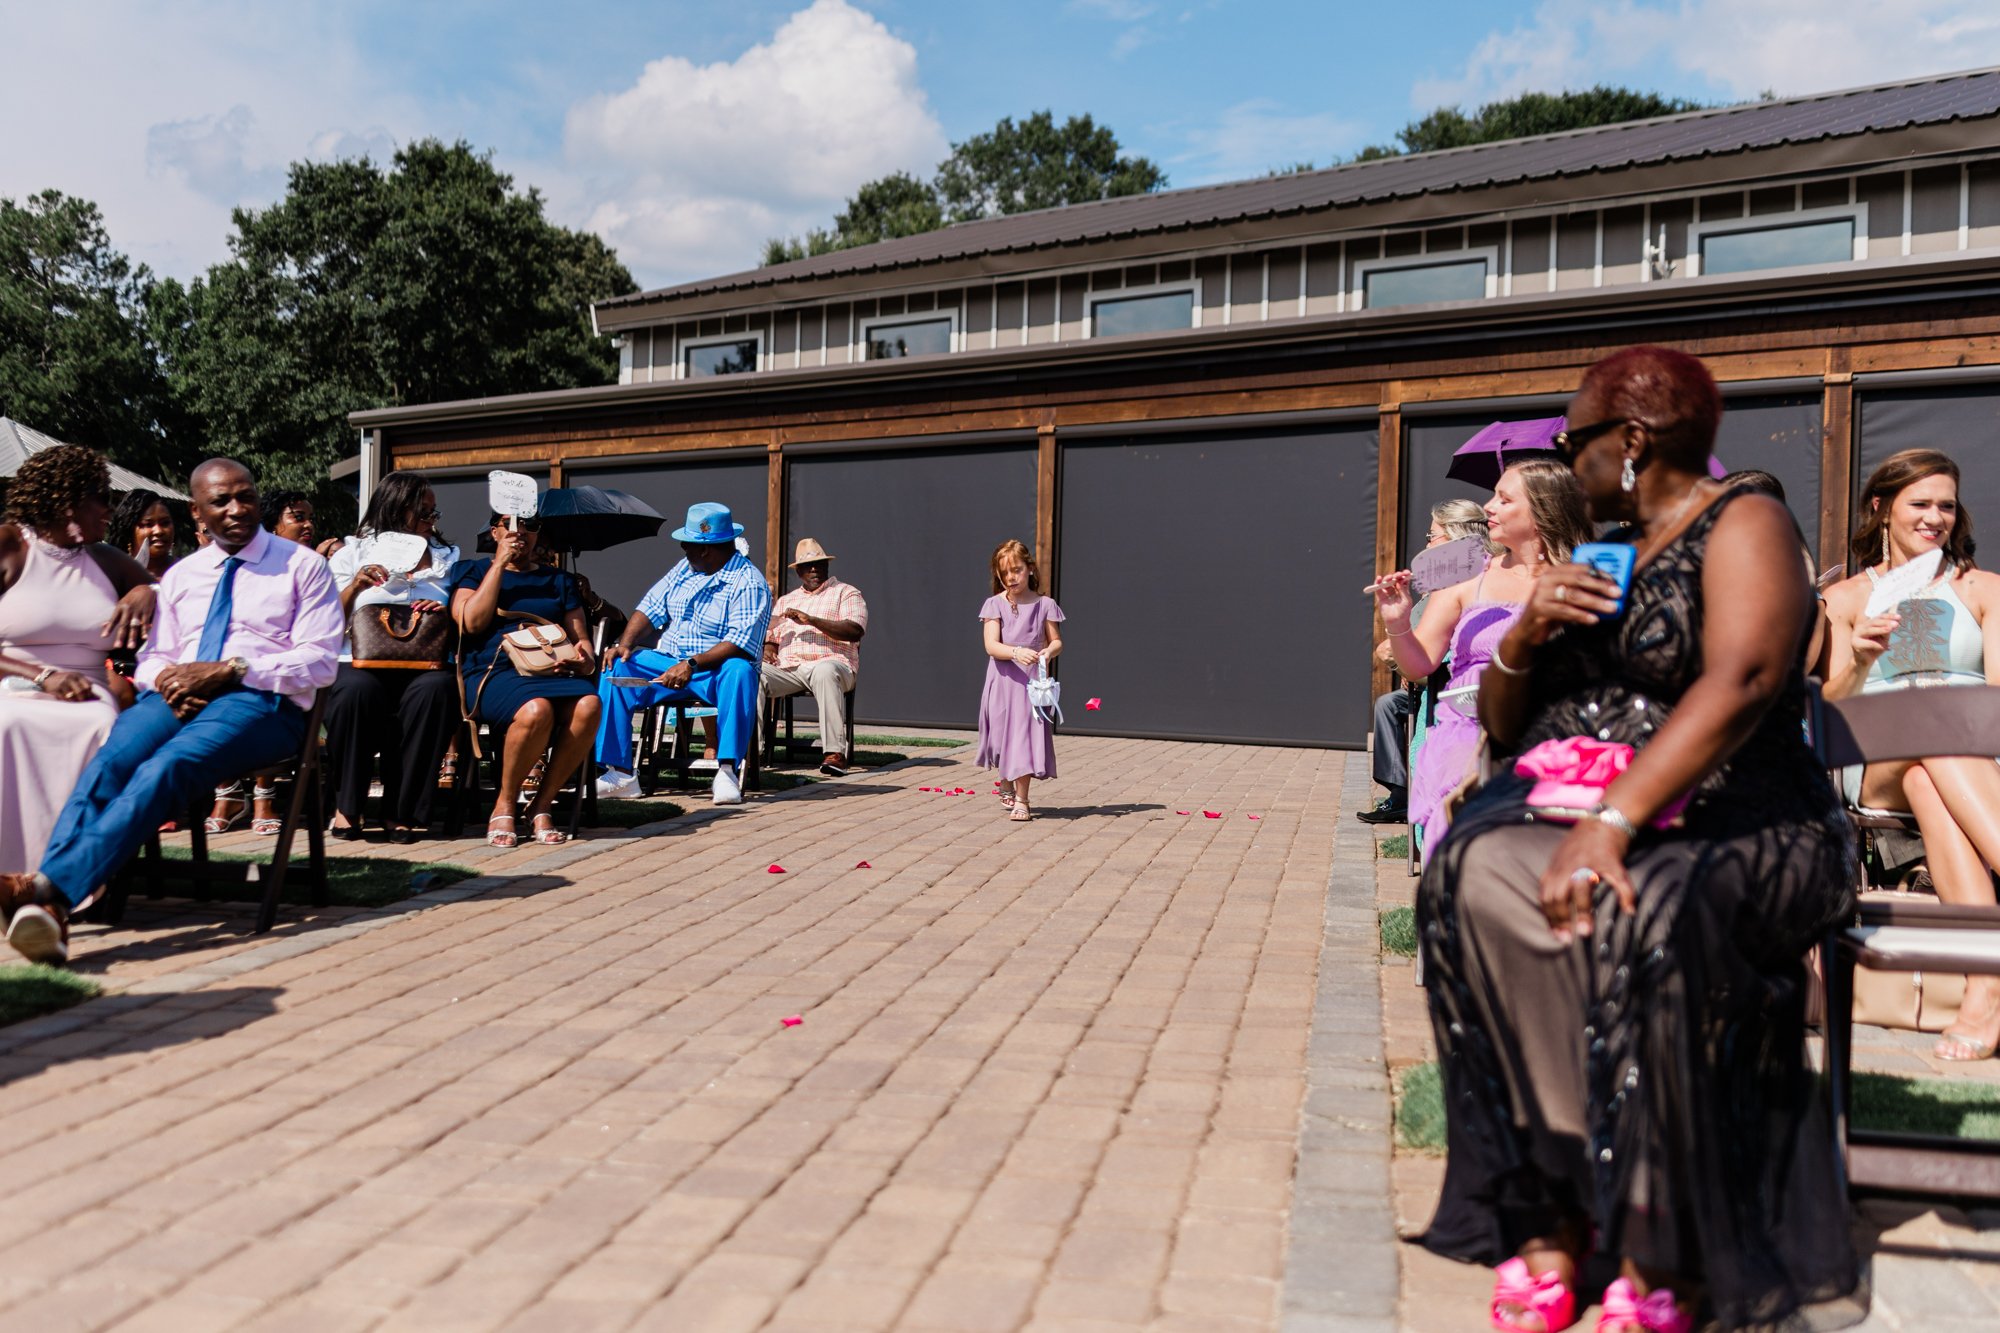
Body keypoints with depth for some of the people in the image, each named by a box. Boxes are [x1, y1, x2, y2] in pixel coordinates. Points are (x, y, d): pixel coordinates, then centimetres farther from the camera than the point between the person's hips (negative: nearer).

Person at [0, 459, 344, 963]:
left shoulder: (303, 567, 10)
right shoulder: (180, 575, 25)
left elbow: (320, 661, -1)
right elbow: (152, 656, 22)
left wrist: (230, 670, -12)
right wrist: (165, 678, -4)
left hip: (260, 701, -4)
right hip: (176, 698, 4)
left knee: (167, 767, -34)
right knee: (107, 762, -30)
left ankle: (52, 886, -48)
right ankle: (50, 903, -47)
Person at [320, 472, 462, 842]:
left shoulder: (446, 558, 21)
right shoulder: (352, 553, 14)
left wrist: (445, 614, -8)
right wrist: (355, 586, -9)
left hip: (423, 665, 1)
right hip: (360, 662, -1)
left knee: (437, 688, -35)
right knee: (357, 689, -37)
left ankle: (401, 811, -25)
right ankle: (347, 805, -16)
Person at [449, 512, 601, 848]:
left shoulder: (559, 580, 26)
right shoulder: (471, 571, 18)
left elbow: (580, 636, 21)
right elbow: (471, 622, -2)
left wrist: (585, 660, -3)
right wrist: (500, 563, 1)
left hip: (552, 670, 3)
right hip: (493, 670, -3)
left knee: (588, 705, -34)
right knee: (536, 710, -38)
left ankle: (541, 805, -18)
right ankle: (504, 804, -14)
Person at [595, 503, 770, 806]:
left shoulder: (749, 583, -11)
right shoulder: (685, 568, 13)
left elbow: (741, 643, -23)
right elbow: (651, 607, 14)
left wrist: (692, 665, -33)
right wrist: (625, 644, -4)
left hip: (715, 670, -6)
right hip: (666, 663, 6)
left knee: (740, 671, -38)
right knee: (616, 669, -16)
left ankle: (727, 770, -37)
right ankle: (620, 774, -19)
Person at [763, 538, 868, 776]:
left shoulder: (846, 593, 14)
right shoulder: (786, 600, 32)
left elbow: (855, 631, -4)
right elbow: (771, 636, 27)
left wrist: (811, 620, -13)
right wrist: (767, 647, 0)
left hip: (829, 663, -4)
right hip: (787, 668, 4)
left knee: (825, 672, -42)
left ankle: (834, 752, -44)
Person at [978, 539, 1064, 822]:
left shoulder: (1044, 605, 2)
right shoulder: (994, 604, 0)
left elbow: (1056, 640, 7)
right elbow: (991, 645, -11)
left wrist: (1049, 651, -17)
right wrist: (1017, 652, -29)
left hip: (1032, 680, -1)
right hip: (1003, 679, 1)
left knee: (1026, 735, -8)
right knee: (1003, 735, 10)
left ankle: (1020, 800, -3)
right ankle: (1007, 785, 37)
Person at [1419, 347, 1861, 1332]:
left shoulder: (1743, 525, 0)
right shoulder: (1595, 558, 21)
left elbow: (1739, 682, -20)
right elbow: (1500, 724, 19)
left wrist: (1610, 825, -31)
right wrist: (1524, 636, -3)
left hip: (1734, 827, -5)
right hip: (1568, 813, 5)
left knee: (1643, 919, -38)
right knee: (1471, 880, -27)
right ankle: (1546, 1226, -24)